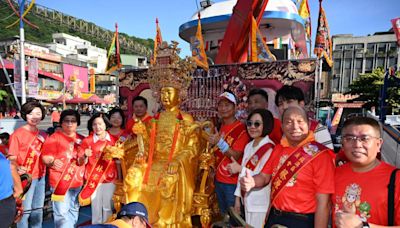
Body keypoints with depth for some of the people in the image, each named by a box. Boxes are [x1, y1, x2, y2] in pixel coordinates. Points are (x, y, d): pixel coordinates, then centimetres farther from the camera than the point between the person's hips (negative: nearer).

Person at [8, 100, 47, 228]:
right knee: (25, 210, 3)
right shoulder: (17, 134, -10)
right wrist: (18, 169, -29)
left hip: (41, 177, 6)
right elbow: (12, 158, -11)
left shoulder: (43, 135, 6)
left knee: (38, 208, 18)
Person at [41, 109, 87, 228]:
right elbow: (45, 157, -12)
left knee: (74, 210, 18)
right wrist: (52, 162, -33)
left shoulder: (81, 139, 6)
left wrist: (85, 156, -16)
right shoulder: (54, 138, -7)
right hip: (60, 182, -5)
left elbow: (81, 162, 5)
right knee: (62, 212, -5)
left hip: (77, 181, 5)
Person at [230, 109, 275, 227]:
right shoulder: (248, 146, 6)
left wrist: (240, 169, -17)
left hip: (260, 202, -7)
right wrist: (238, 197, 10)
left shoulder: (269, 148, -18)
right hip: (247, 199, 7)